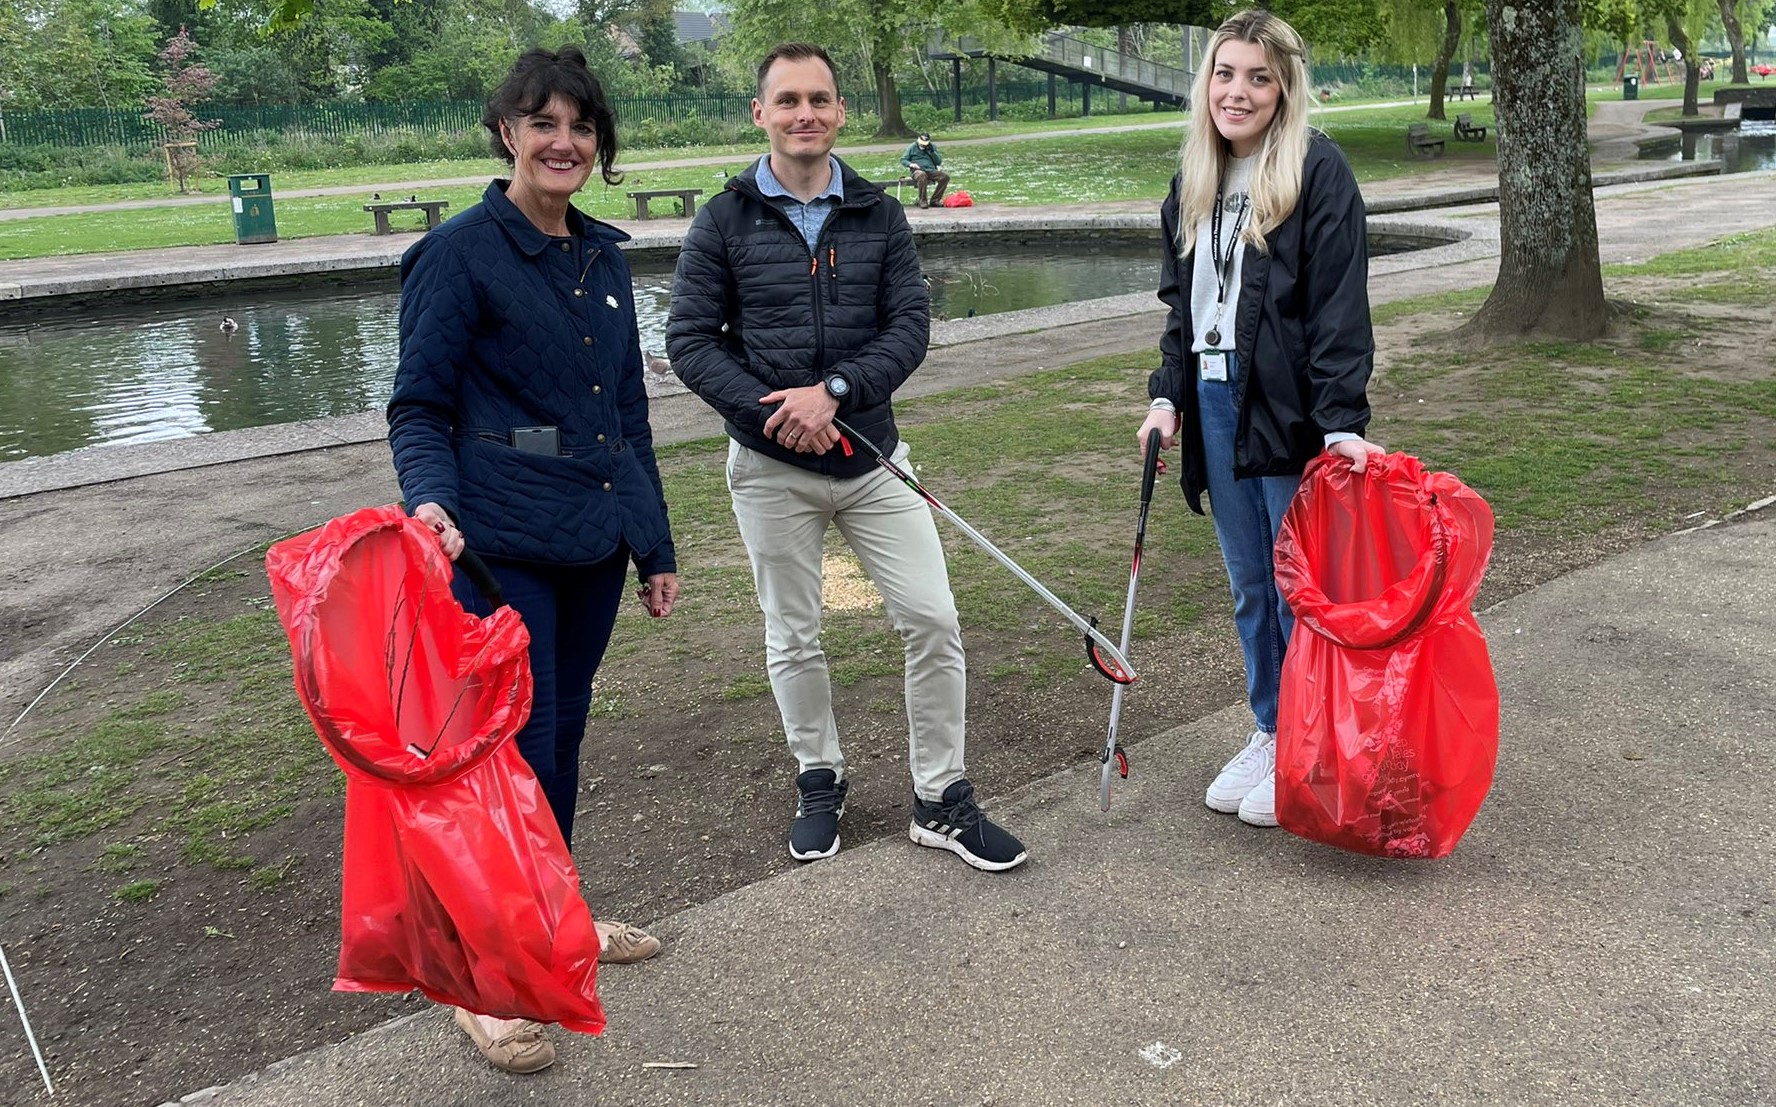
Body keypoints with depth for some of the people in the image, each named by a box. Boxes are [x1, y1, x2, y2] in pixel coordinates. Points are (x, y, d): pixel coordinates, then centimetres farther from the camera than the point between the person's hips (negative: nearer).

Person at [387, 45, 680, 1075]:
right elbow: (419, 406, -8)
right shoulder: (461, 252, -6)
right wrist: (430, 499, -28)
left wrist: (657, 544, 16)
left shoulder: (605, 256, 13)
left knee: (564, 734, 16)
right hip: (503, 542, -6)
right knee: (519, 749, -4)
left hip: (597, 539, 6)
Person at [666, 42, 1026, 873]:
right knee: (792, 638, 9)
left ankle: (940, 800, 12)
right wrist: (772, 415, -17)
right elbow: (691, 340, -4)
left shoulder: (879, 217, 4)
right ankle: (820, 780, 31)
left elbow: (911, 326, -3)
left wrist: (835, 391, -19)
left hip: (872, 455, 2)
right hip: (771, 468, -1)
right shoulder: (724, 222, -2)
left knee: (932, 619, -2)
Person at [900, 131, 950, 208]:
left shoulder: (933, 147, 18)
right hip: (918, 171, -4)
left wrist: (931, 151, -3)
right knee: (922, 175, -41)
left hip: (931, 170, 4)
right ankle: (922, 201, -31)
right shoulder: (912, 147, 12)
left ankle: (934, 200, -15)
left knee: (945, 176, -24)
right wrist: (910, 164, -12)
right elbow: (903, 160, 9)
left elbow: (939, 162, 10)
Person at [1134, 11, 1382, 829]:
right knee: (1249, 586, 14)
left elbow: (1339, 305, -14)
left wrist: (1343, 419, -21)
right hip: (1213, 403, 6)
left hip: (1290, 409, -6)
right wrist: (1167, 394, 6)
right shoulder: (1193, 183, 12)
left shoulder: (1318, 171, -8)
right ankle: (1269, 732, 29)